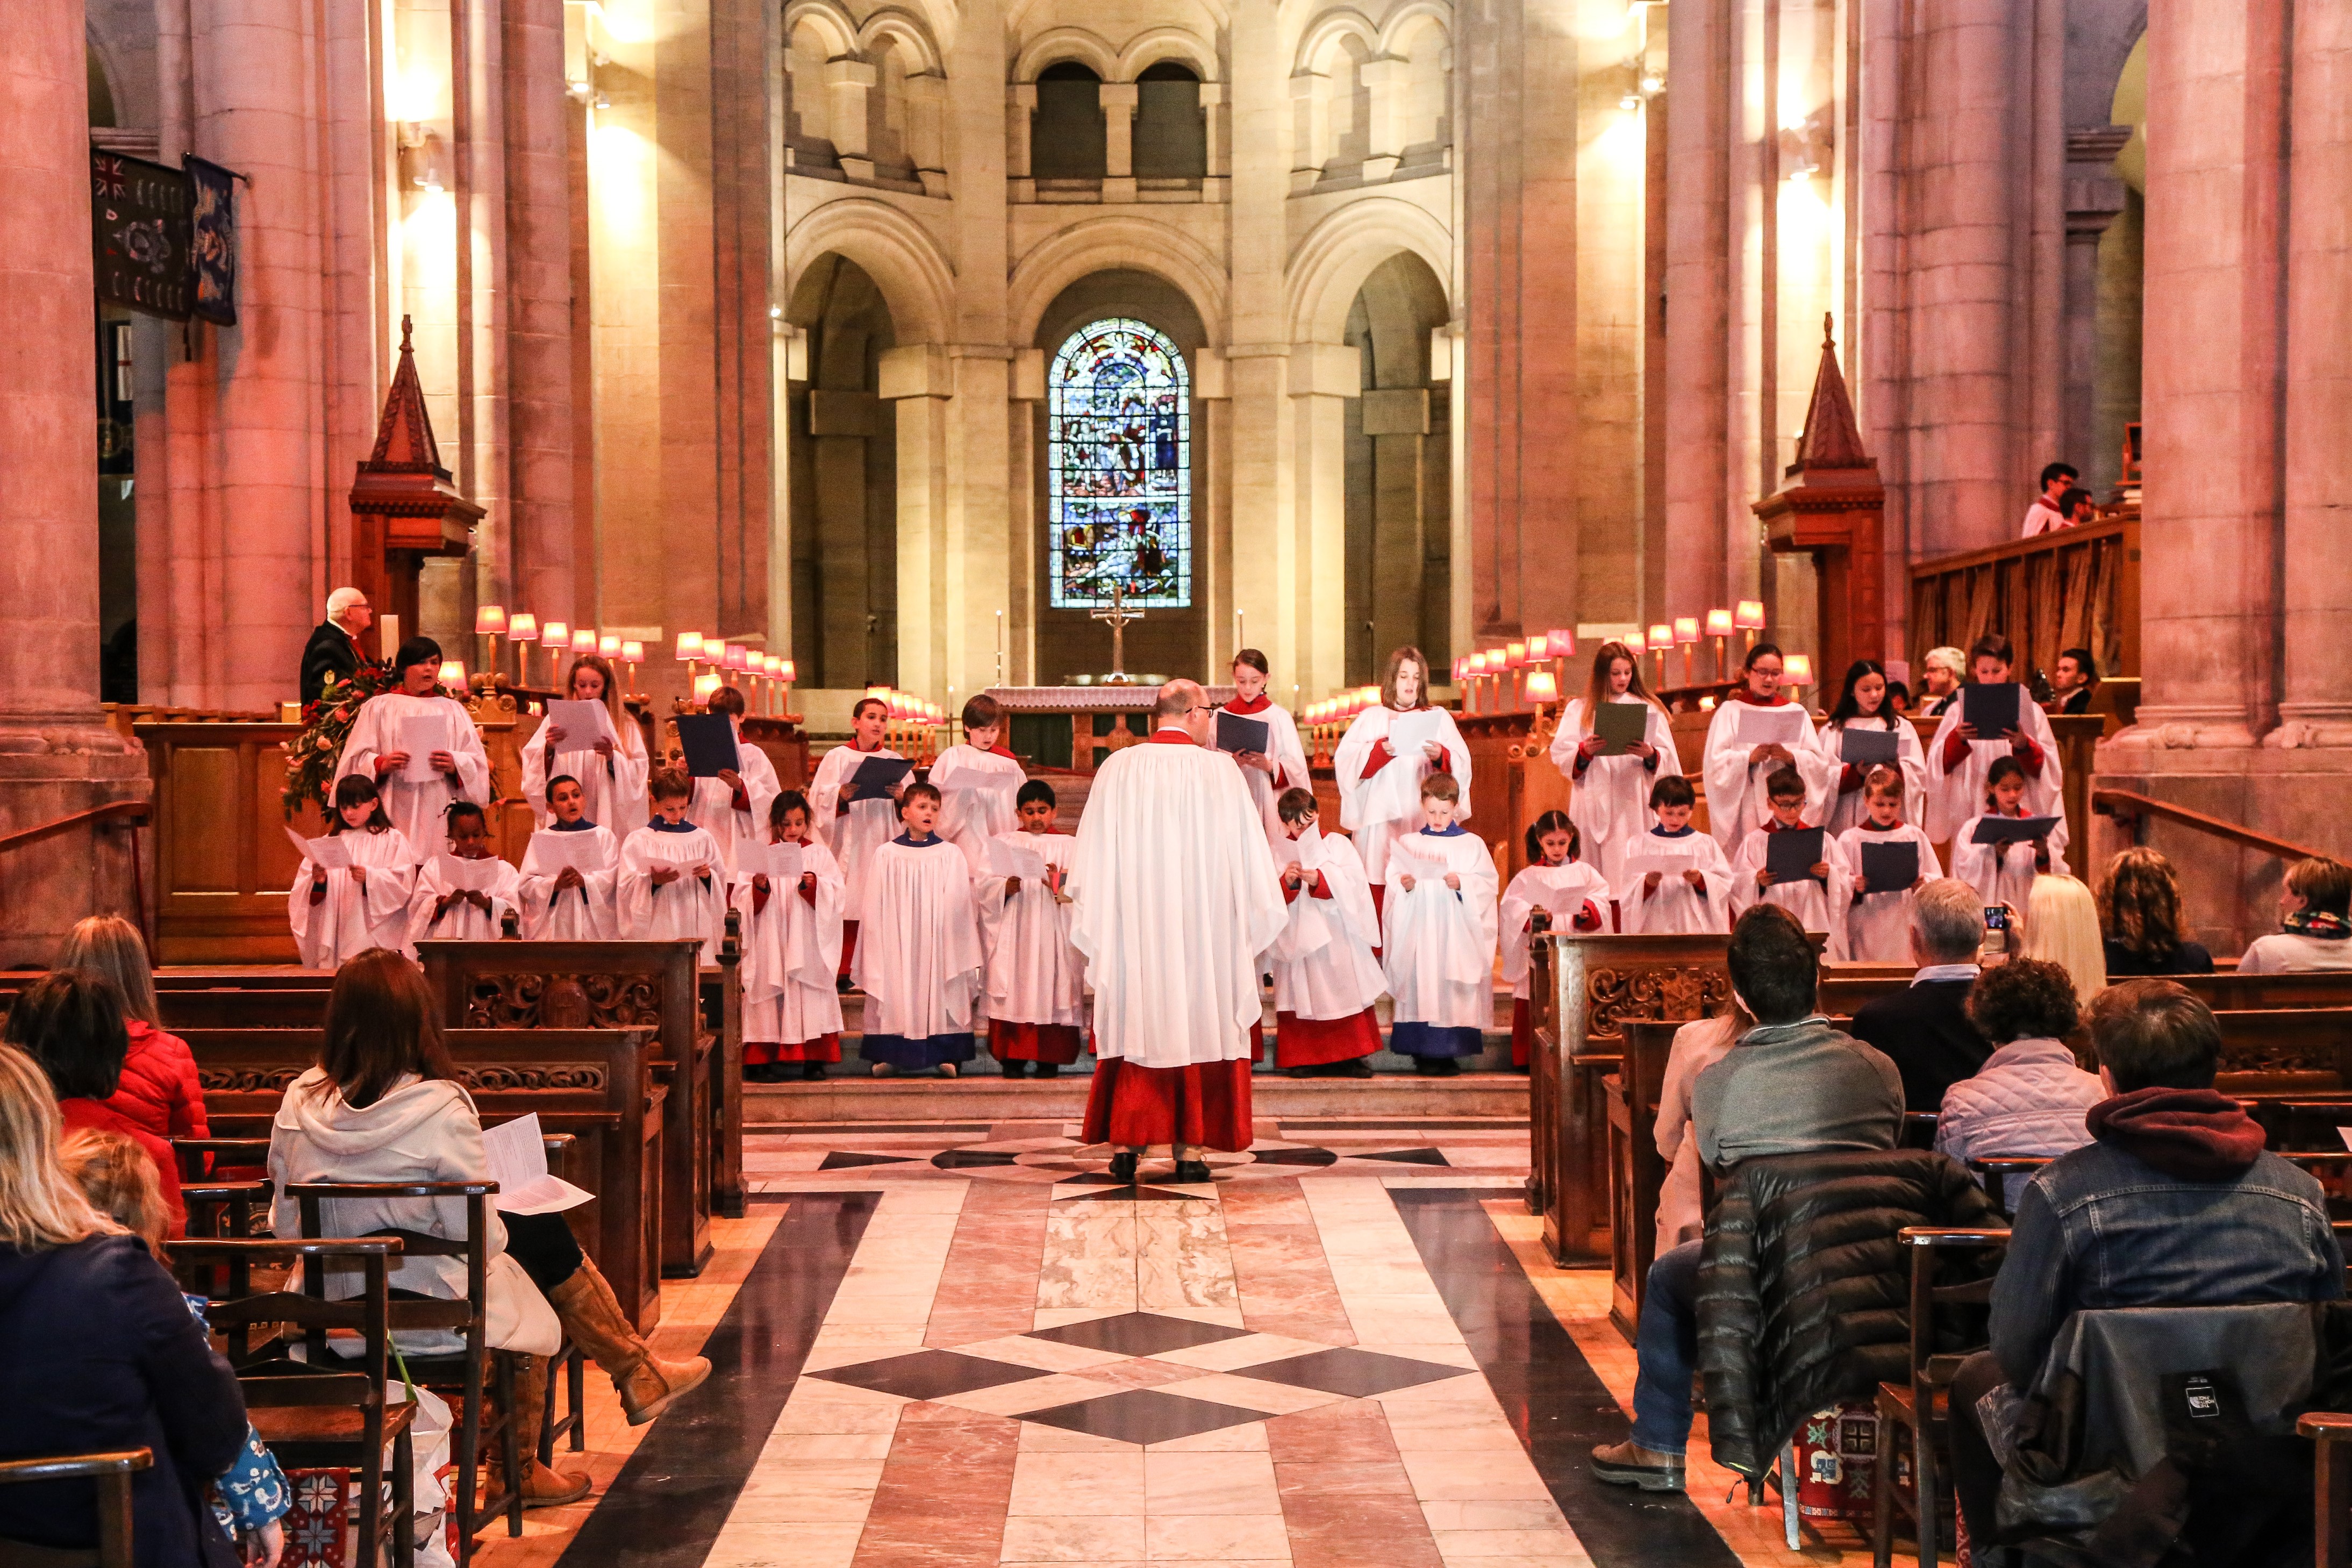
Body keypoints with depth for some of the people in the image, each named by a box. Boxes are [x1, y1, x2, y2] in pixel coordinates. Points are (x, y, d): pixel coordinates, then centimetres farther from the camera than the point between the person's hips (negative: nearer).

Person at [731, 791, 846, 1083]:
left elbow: (835, 894, -2)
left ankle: (813, 1061, 1)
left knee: (810, 998, -3)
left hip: (808, 945, 0)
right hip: (770, 944, 0)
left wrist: (815, 885, -21)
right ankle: (763, 1061, -3)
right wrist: (757, 887, -20)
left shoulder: (820, 855, 9)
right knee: (770, 997, -5)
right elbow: (738, 898, 0)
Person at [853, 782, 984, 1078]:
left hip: (938, 943, 0)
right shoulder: (886, 856, 5)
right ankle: (889, 1056, 3)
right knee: (896, 994, -3)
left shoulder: (950, 855, 4)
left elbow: (958, 906, 1)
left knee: (939, 995, -3)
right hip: (897, 945, 0)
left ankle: (945, 1055, 1)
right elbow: (875, 908, 5)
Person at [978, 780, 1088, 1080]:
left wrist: (1061, 882, -20)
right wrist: (1004, 888, -16)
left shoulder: (1069, 846, 10)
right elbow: (982, 881, 2)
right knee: (1014, 992, -5)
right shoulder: (1003, 842, 12)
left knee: (1052, 988, -4)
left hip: (1054, 933, 0)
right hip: (1013, 933, 0)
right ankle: (1013, 1057, 0)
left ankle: (1049, 1059, 1)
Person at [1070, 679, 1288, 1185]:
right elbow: (1248, 861, 0)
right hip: (1204, 930, -1)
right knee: (1200, 1025, 7)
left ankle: (1126, 1144, 6)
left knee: (1133, 1025, 8)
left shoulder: (1117, 770, -1)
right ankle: (1191, 1148, 7)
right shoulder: (1220, 772, -4)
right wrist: (1245, 927, 13)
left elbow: (1091, 865, 1)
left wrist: (1097, 930, 11)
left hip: (1131, 930, 1)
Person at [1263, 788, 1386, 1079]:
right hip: (1300, 941, 0)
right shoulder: (1279, 855, 6)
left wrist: (1321, 879, -24)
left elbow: (1353, 882, -10)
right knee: (1304, 998, -2)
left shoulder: (1338, 846, 5)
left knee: (1347, 994, -1)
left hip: (1338, 937, 0)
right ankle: (1306, 1058, 4)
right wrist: (1286, 883, -22)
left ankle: (1352, 1056, 4)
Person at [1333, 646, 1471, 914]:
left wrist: (1441, 756, -18)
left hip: (1424, 819, 0)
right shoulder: (1372, 718, 11)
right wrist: (1382, 750, -16)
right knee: (1380, 892, -7)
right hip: (1382, 820, 0)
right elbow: (1345, 761, -2)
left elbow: (1462, 765, 2)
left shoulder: (1439, 718, 13)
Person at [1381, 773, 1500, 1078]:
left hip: (1456, 931, -1)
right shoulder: (1408, 844, 10)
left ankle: (1448, 1053, -3)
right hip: (1419, 931, 1)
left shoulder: (1471, 844, 7)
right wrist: (1404, 885, -14)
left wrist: (1462, 884, -16)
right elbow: (1392, 882, 6)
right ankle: (1423, 1053, -1)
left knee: (1454, 990, -6)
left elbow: (1487, 884, 1)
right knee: (1420, 985, -5)